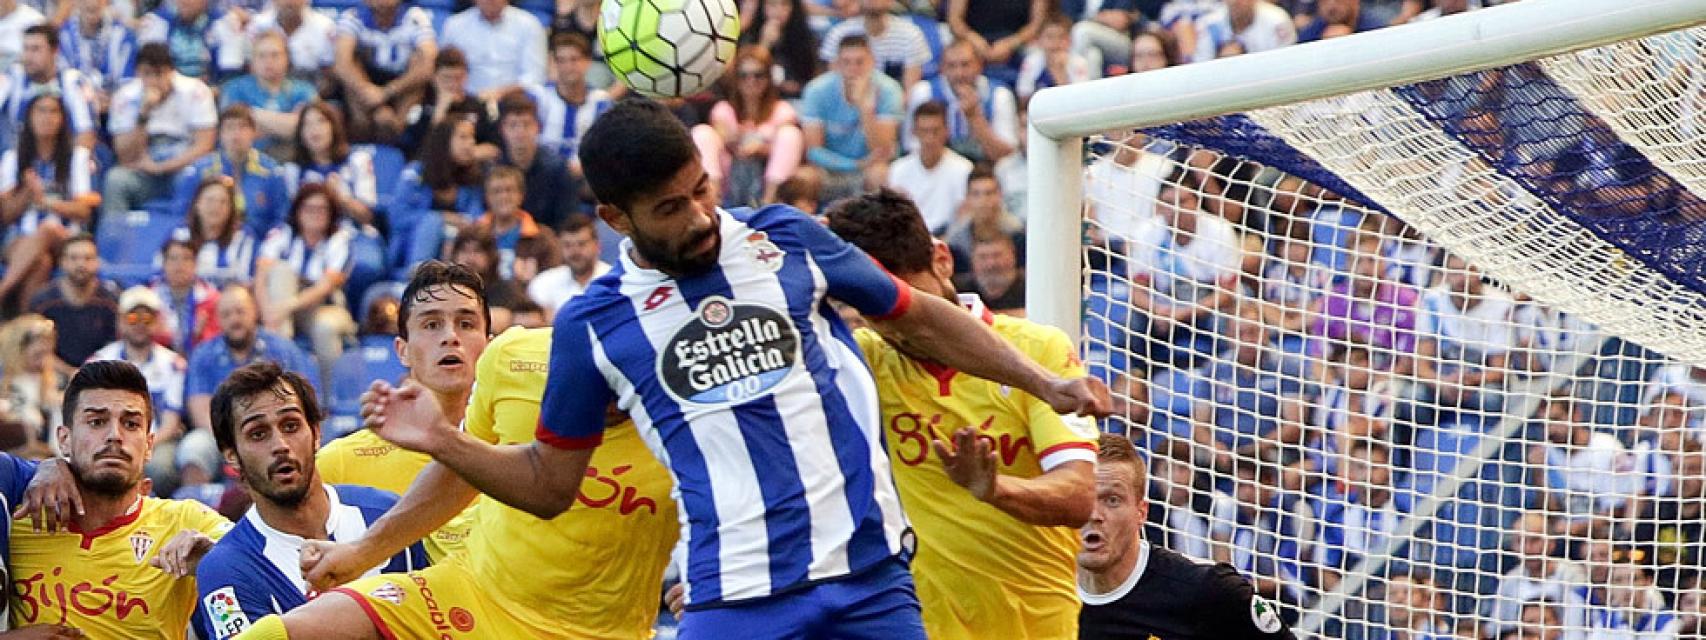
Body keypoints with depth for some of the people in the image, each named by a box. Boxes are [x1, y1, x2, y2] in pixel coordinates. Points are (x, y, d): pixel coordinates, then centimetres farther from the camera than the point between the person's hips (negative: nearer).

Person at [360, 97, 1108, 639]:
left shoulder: (785, 240, 4)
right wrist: (444, 442, -1)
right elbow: (550, 482, 14)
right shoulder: (593, 323, 3)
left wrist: (1044, 383, 12)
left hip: (871, 574, 1)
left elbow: (918, 319, 18)